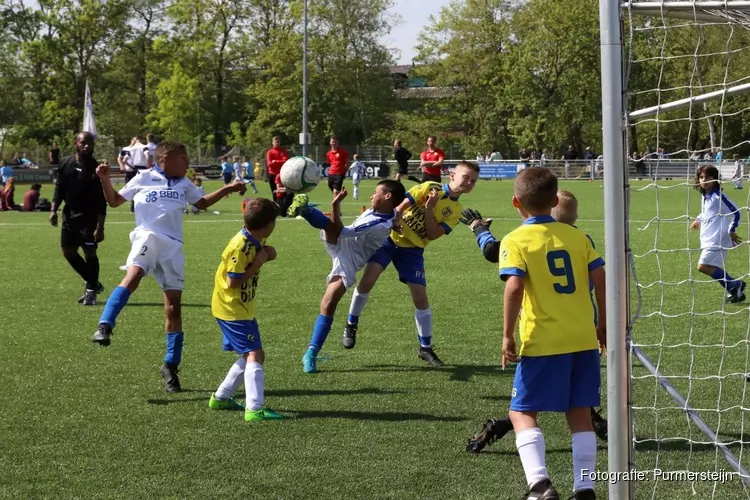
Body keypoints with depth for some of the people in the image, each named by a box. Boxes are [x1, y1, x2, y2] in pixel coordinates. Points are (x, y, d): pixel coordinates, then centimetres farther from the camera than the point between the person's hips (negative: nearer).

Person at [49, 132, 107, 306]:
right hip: (69, 214, 5)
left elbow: (101, 202, -12)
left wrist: (100, 227, -16)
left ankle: (91, 290, 8)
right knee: (68, 252, 8)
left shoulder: (96, 169, -12)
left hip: (89, 217, -5)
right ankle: (93, 284, 25)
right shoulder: (65, 164, 1)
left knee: (90, 252, -8)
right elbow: (59, 188, 12)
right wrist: (53, 209, 0)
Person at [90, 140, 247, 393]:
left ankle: (170, 367, 11)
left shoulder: (184, 184, 19)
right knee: (133, 276, -36)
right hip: (148, 237, -4)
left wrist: (228, 189, 26)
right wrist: (105, 180, -4)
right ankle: (104, 327, -43)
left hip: (173, 246, 4)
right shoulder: (143, 178, 8)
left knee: (174, 308, 2)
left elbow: (202, 203, 35)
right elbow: (114, 201, 13)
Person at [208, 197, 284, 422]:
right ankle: (254, 408, -22)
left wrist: (264, 255, -4)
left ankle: (221, 397, 27)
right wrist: (257, 263, -21)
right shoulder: (240, 247, -24)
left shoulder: (255, 240, 1)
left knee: (249, 355, 18)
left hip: (242, 308, 10)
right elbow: (233, 281, -24)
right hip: (232, 309, -10)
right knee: (255, 355, -15)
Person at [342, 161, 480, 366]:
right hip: (390, 237, -3)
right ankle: (351, 326, 4)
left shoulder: (455, 211, 2)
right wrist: (393, 220, -27)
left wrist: (429, 208, -19)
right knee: (367, 280, -17)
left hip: (413, 249, 3)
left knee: (420, 296, -1)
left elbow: (432, 235, -10)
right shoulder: (430, 188, -8)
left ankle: (426, 348, 14)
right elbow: (400, 205, -11)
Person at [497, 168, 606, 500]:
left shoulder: (515, 241, -4)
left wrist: (507, 336, -12)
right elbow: (601, 279, 5)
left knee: (522, 413, 4)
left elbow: (514, 287, -17)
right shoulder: (576, 236, 8)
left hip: (543, 342, -4)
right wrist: (603, 324, 16)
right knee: (579, 413, 13)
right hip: (583, 339, 4)